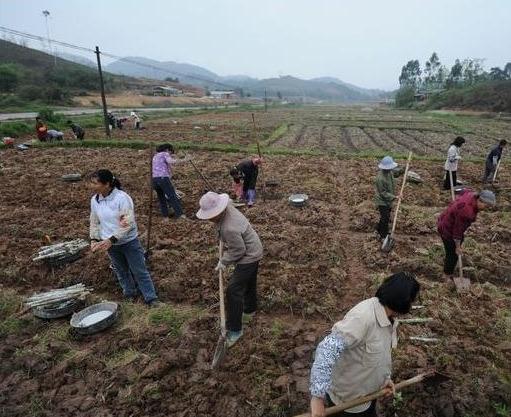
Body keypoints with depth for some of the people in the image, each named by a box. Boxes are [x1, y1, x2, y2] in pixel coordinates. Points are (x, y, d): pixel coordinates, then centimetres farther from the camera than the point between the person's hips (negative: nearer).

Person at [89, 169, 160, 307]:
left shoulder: (122, 198, -23)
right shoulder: (94, 200, -4)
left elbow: (129, 223, -26)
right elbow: (94, 222, 9)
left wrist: (111, 240, -28)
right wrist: (94, 239, -4)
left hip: (129, 242, -5)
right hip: (111, 244, 5)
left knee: (140, 271, 3)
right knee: (121, 272, 20)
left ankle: (151, 299, 15)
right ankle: (130, 295, 38)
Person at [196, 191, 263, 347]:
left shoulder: (229, 228, -39)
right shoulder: (227, 208, -12)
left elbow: (239, 251, -28)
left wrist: (224, 261, -13)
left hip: (248, 257, -10)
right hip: (252, 251, 10)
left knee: (234, 290, -7)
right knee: (249, 283, 28)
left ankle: (234, 330, 5)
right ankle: (249, 310, 52)